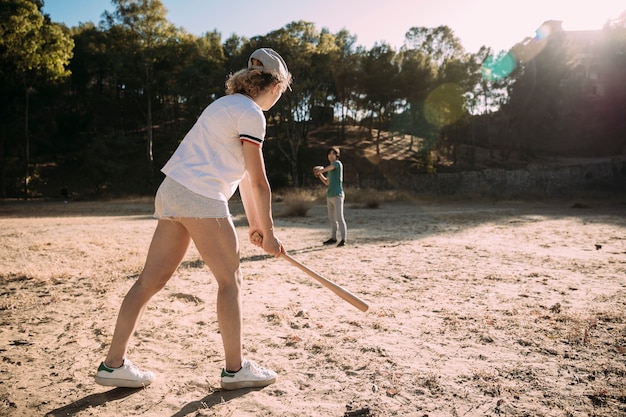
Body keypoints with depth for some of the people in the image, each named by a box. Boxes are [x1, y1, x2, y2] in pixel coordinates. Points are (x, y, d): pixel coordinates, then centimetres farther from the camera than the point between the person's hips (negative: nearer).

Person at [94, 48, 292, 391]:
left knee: (152, 279, 9)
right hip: (200, 197, -9)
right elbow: (258, 182, -9)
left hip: (172, 192, 9)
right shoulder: (251, 114, -7)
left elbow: (243, 173, 21)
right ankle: (235, 368, 12)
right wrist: (268, 232, 0)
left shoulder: (228, 104, 23)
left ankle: (113, 364, 16)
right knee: (230, 281, 1)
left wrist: (254, 223, 20)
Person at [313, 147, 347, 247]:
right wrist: (319, 175, 9)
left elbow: (323, 170, -13)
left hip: (337, 195, -9)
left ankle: (343, 239, -12)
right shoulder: (331, 167, 20)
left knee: (339, 218, -13)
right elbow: (327, 182, 23)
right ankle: (333, 238, 21)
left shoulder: (337, 163, -6)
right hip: (329, 196, 9)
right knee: (331, 218, 12)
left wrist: (318, 171, 7)